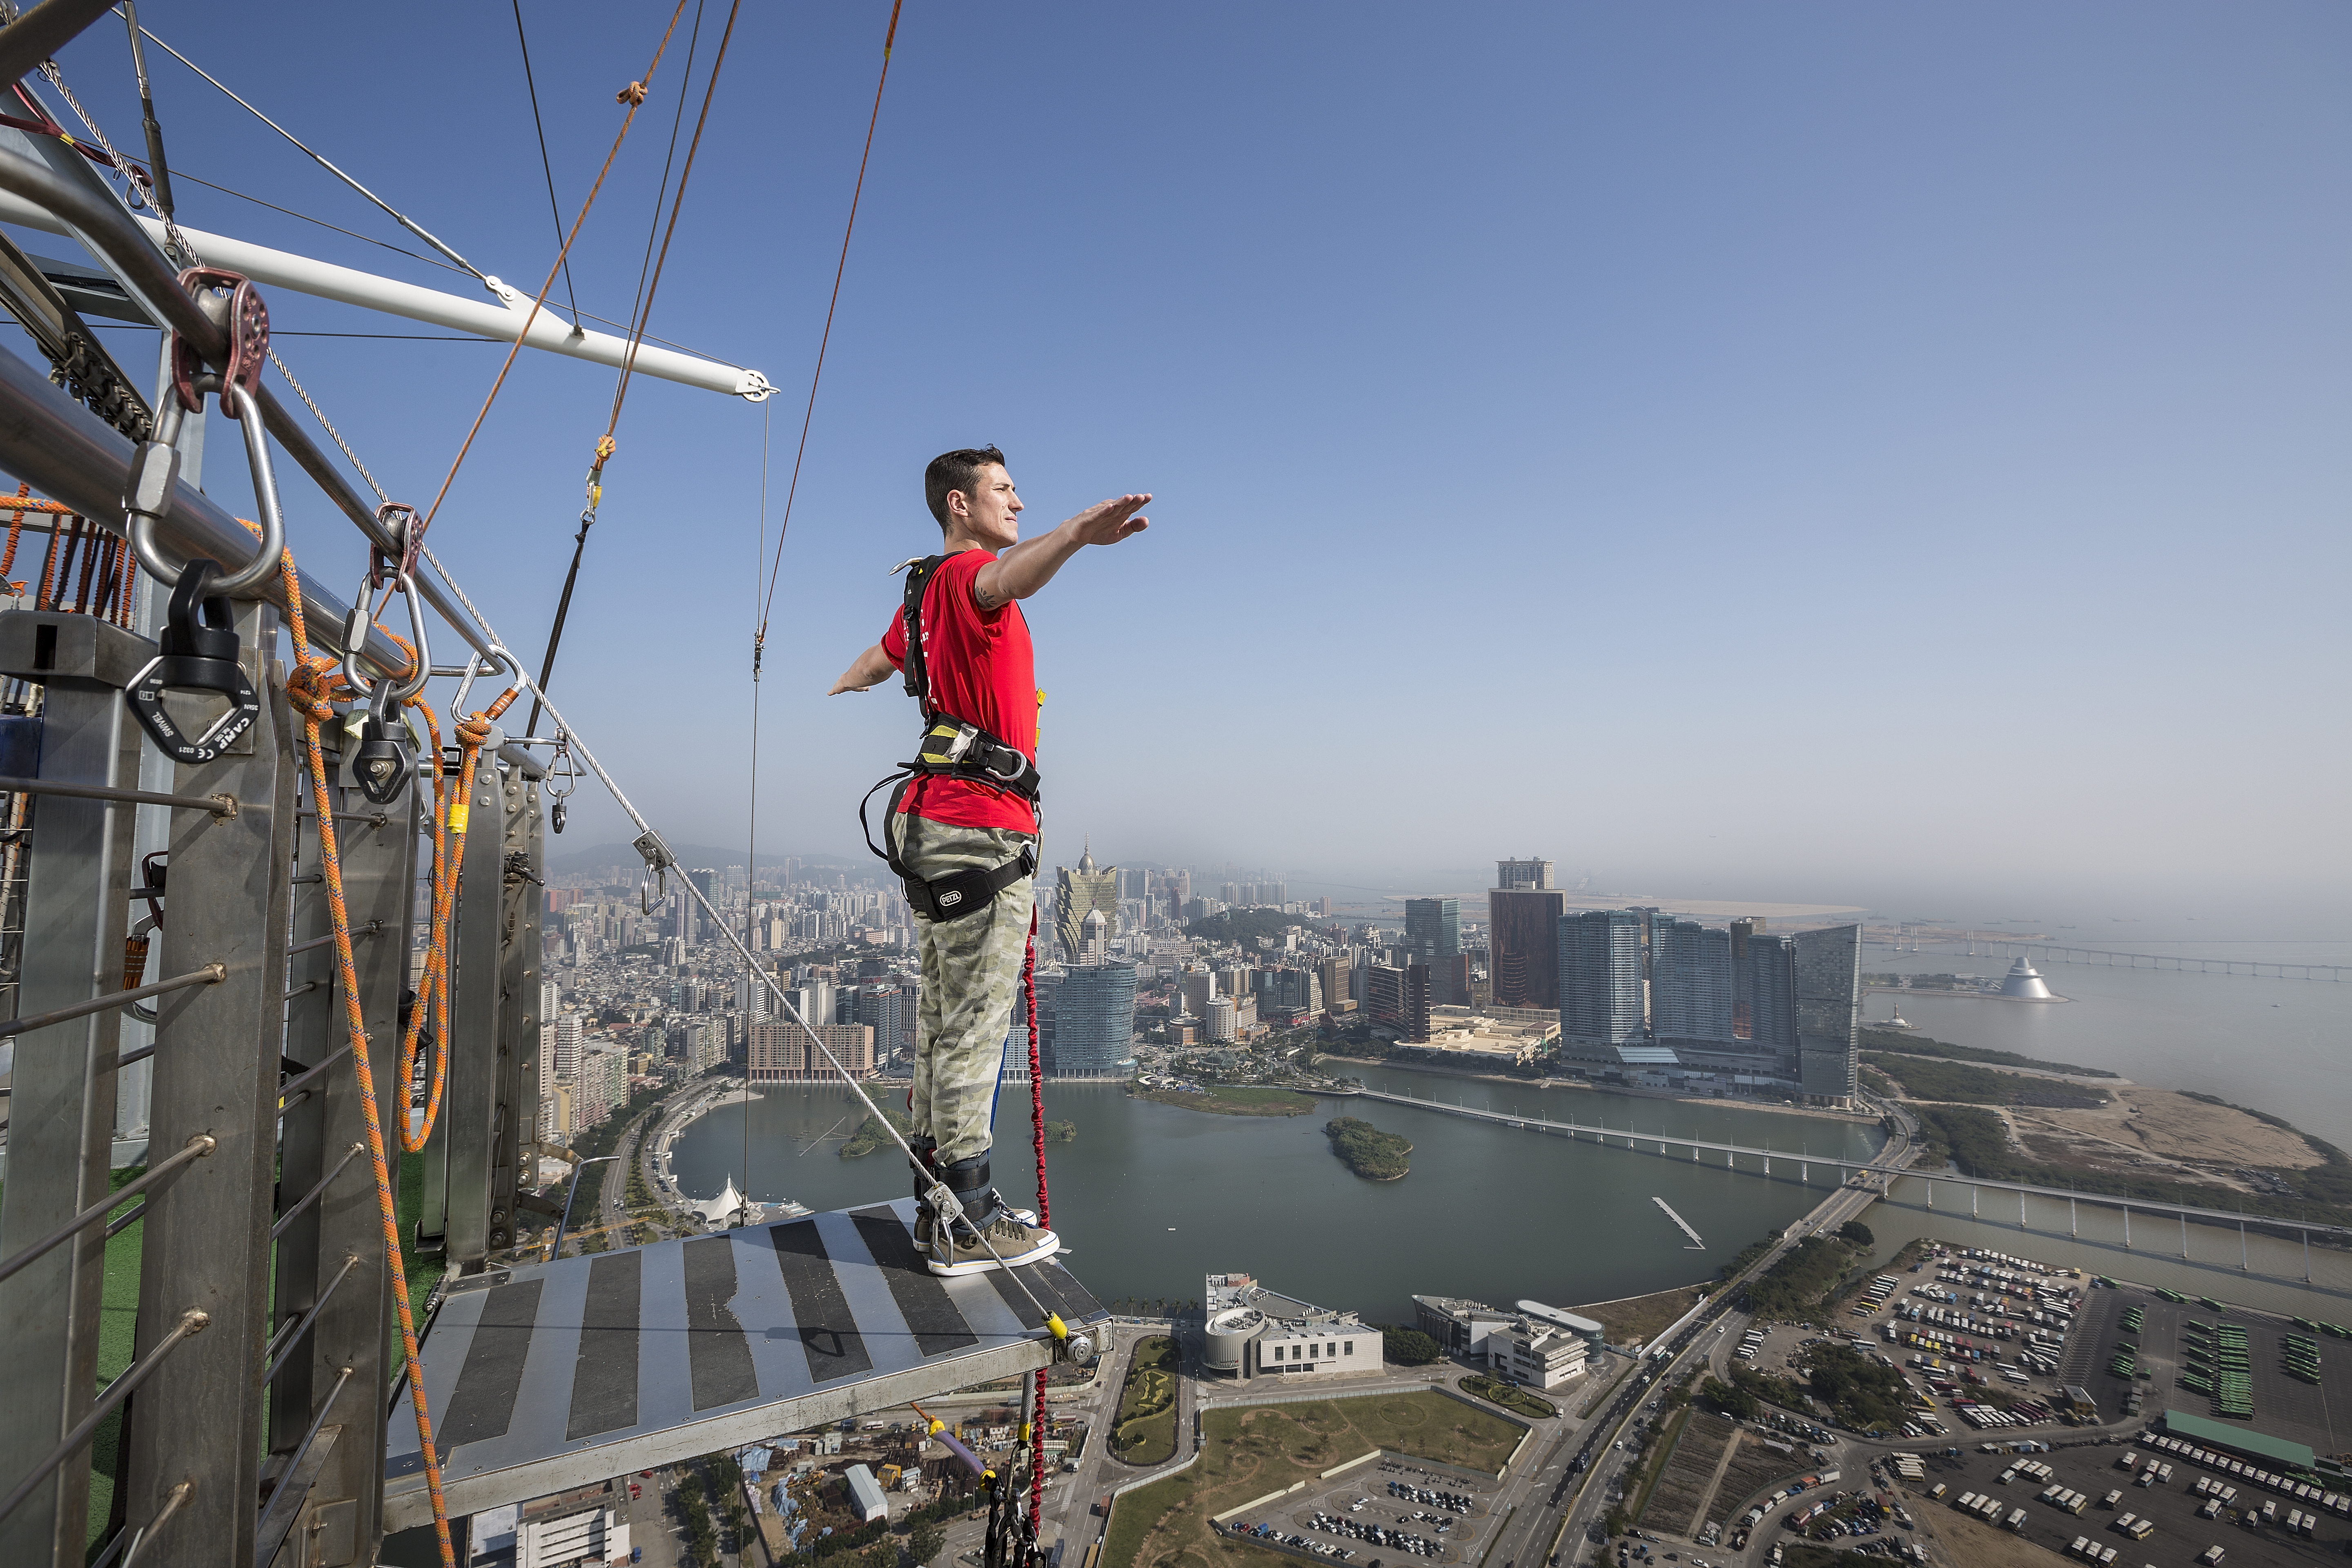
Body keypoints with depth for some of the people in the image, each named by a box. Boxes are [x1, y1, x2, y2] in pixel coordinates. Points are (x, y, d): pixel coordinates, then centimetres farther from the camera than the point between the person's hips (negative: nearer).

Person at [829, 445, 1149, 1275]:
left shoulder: (926, 590, 22)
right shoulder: (963, 575, -8)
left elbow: (873, 663, 40)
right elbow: (1006, 579, -35)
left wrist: (825, 706, 61)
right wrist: (1073, 535, -55)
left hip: (937, 824, 10)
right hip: (980, 826, -10)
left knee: (942, 1019, 12)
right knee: (975, 1023, -7)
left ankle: (936, 1200, 22)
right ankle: (967, 1223, 1)